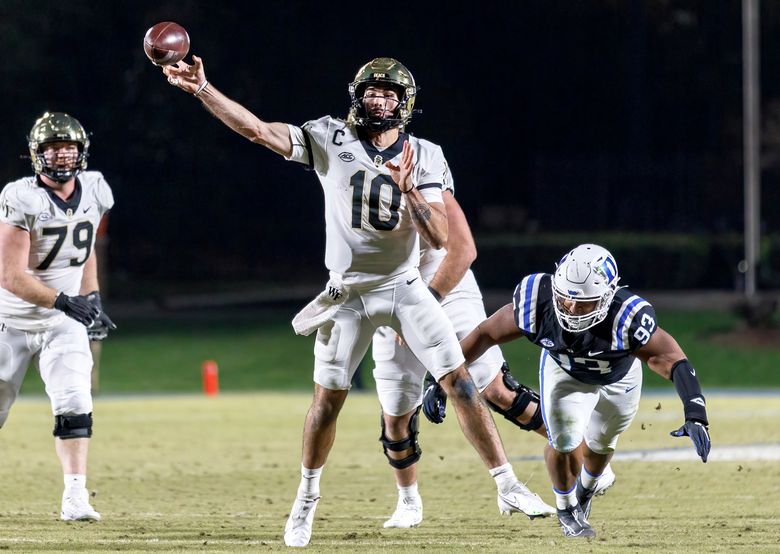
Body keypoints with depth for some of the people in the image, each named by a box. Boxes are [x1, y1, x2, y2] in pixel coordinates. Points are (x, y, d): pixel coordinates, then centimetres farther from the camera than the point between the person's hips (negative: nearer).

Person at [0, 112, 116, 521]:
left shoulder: (94, 192, -4)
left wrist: (91, 299, 7)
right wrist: (66, 301, -30)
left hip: (64, 323, 3)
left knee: (75, 406, -15)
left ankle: (75, 497, -15)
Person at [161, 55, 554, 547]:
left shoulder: (425, 157, -3)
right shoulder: (331, 139, -6)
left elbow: (440, 237, -11)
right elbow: (255, 128, -14)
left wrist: (409, 190, -26)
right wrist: (201, 88, -24)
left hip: (405, 288, 0)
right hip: (349, 293, 0)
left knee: (460, 381, -7)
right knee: (328, 397, 3)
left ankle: (508, 487, -1)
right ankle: (307, 501, 22)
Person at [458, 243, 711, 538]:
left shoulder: (626, 319, -46)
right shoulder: (538, 302, -39)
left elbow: (672, 359, -44)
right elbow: (485, 334, -24)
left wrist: (695, 415, -56)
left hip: (618, 377, 0)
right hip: (564, 369, 0)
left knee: (600, 444, 19)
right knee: (564, 441, -16)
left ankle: (585, 489, 56)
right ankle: (566, 510, 16)